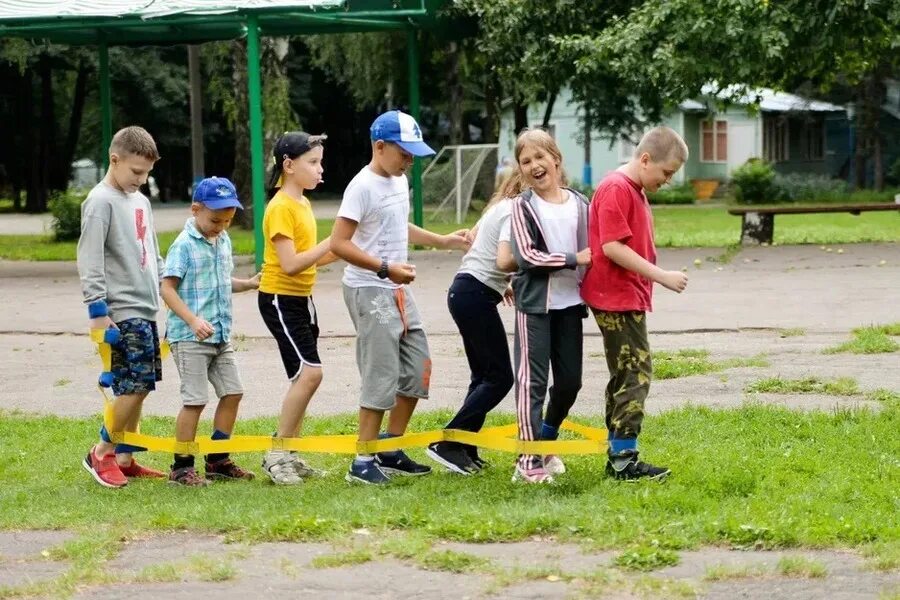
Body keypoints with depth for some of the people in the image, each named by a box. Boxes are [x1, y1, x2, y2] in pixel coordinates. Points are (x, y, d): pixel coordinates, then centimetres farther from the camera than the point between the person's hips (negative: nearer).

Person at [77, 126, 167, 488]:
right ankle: (101, 454, -2)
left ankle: (124, 458, 15)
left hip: (146, 309, 9)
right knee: (136, 383, -13)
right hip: (122, 311, -9)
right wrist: (97, 310, -18)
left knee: (139, 384, 8)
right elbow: (90, 260, -14)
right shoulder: (101, 202, -9)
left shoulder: (140, 201, 17)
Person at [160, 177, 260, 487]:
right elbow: (167, 288, -16)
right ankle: (181, 467, 1)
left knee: (232, 392, 9)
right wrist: (193, 320, -25)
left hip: (221, 336, 8)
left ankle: (218, 460, 20)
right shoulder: (184, 245, -12)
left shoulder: (223, 241, 12)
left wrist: (249, 284, 4)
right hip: (189, 337, -8)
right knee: (195, 400, -7)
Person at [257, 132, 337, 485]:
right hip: (280, 300, -10)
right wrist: (331, 242, -21)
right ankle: (276, 456, -13)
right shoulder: (281, 207, -16)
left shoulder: (302, 203, 13)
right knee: (309, 372, -17)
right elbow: (290, 263, -23)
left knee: (303, 377, 8)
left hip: (301, 299, 10)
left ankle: (289, 456, 12)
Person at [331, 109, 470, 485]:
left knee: (417, 371, 10)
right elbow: (339, 243, -20)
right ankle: (363, 463, -4)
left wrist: (442, 241, 21)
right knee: (382, 377, -10)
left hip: (396, 291, 9)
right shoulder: (363, 187, -16)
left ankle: (390, 452, 21)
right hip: (369, 291, -9)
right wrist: (386, 268, -23)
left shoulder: (400, 181, 12)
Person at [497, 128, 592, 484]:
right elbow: (526, 256, -14)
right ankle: (528, 460, -3)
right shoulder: (523, 206, -4)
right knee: (532, 380, -5)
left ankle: (547, 441, 32)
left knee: (570, 380, 11)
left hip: (570, 304, 4)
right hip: (534, 304, -4)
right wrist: (574, 259, -17)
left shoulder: (579, 204, 6)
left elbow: (591, 252, 16)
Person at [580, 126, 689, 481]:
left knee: (625, 376, 13)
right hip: (617, 298, -11)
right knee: (636, 373, -11)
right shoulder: (616, 189, -15)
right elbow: (612, 247, -22)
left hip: (628, 296, 11)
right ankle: (624, 461, -11)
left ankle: (618, 457, 18)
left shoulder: (635, 191, 16)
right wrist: (661, 276, -21)